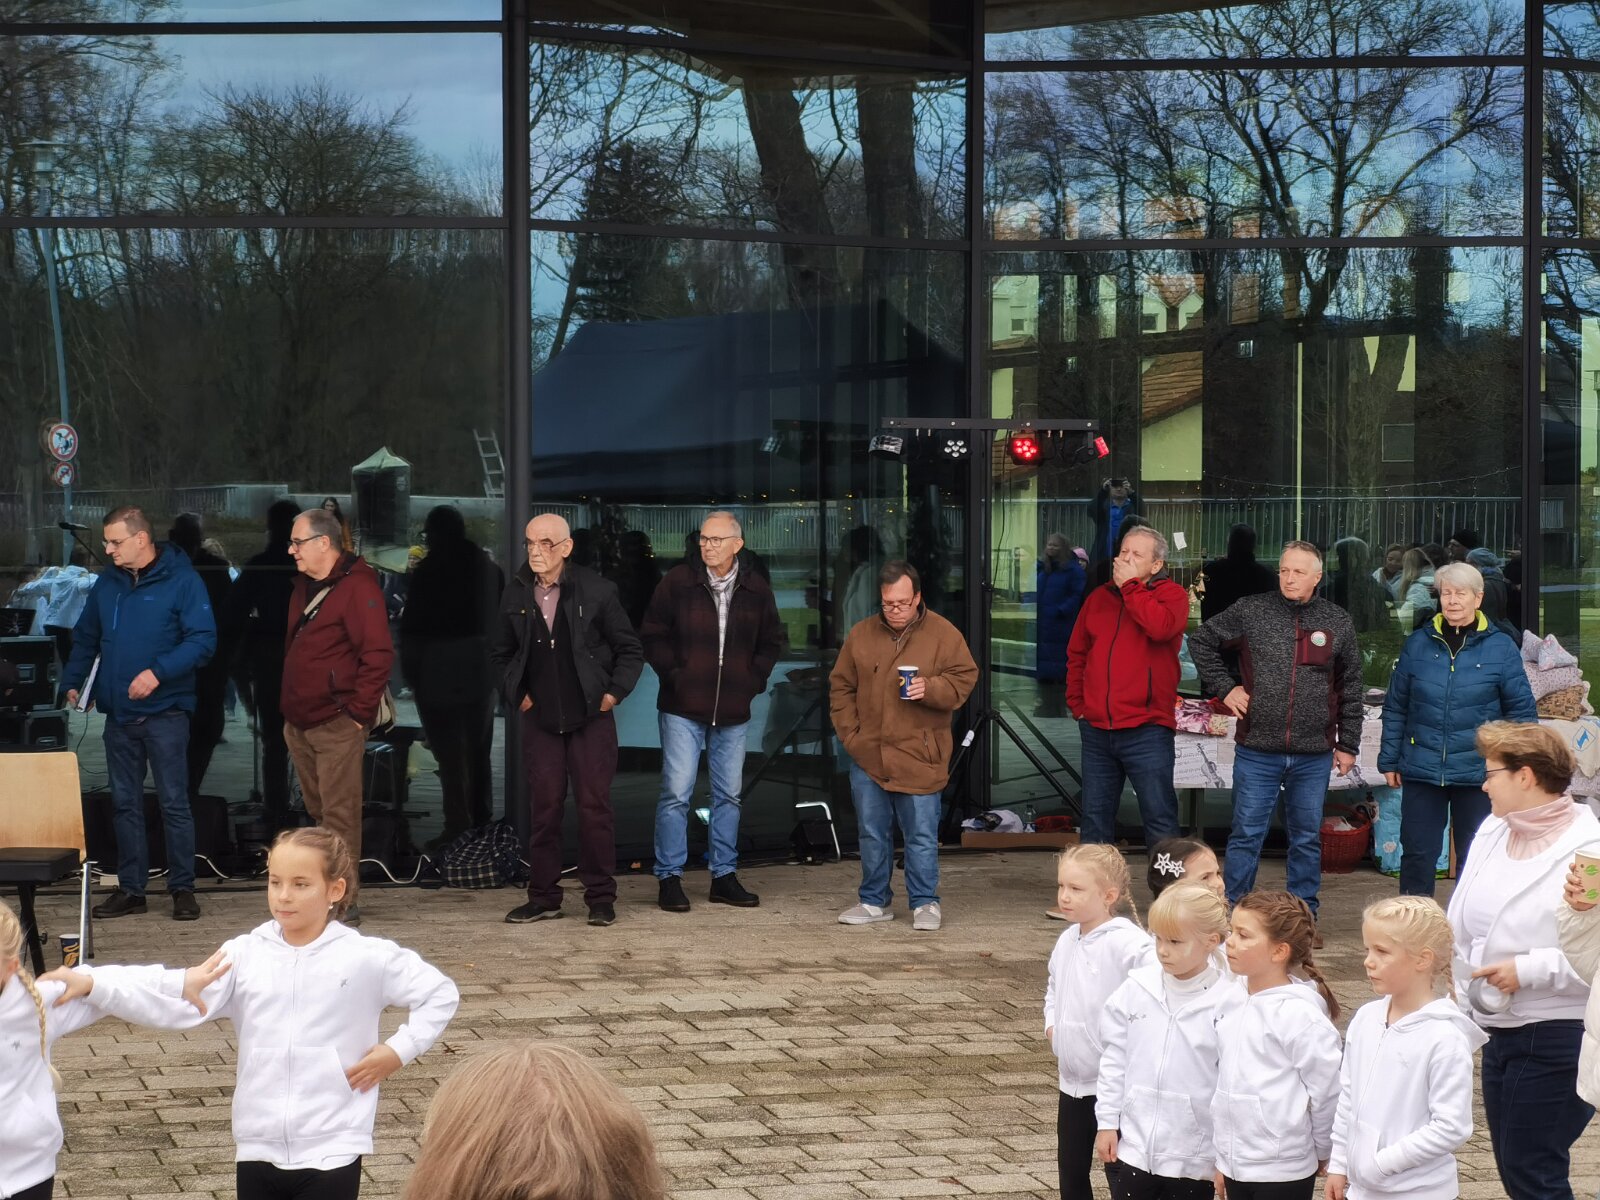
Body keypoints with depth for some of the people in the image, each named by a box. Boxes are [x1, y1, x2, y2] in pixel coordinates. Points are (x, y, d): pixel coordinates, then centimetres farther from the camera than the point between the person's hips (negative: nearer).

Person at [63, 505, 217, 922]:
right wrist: (72, 681, 7)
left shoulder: (181, 581, -8)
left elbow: (203, 640, -14)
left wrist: (158, 672, -23)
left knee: (174, 802, -1)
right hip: (119, 713, 6)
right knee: (124, 803, 10)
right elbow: (86, 638, 19)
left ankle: (182, 888, 6)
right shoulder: (107, 584, 9)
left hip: (164, 712, -6)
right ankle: (130, 888, 17)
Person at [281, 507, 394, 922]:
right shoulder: (304, 586, 15)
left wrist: (359, 712, -16)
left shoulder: (358, 587, -13)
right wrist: (287, 706, 18)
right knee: (318, 812, 15)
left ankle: (345, 901, -4)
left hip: (337, 726, -9)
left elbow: (378, 654, -18)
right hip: (299, 723, 9)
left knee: (339, 815, -7)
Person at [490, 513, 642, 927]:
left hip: (591, 717, -3)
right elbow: (499, 653, 17)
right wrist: (516, 695, 7)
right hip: (540, 719, 3)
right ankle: (543, 897, 11)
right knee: (543, 807, 3)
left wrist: (614, 692, -5)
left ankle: (600, 897, 7)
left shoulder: (596, 590, -5)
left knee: (594, 806, -1)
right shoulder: (516, 594, 4)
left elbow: (630, 650, 3)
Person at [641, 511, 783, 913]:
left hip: (733, 713, 3)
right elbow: (652, 635, 1)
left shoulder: (756, 588, 4)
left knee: (729, 795, 10)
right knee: (676, 793, -5)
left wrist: (754, 680, 3)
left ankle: (724, 876, 19)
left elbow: (771, 642, 15)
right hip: (683, 709, -3)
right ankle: (669, 877, 3)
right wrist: (673, 676, -8)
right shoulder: (677, 582, -5)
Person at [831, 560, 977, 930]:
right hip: (868, 755, 3)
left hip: (919, 757, -3)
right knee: (872, 833, 10)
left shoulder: (944, 634, -2)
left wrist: (930, 688, -19)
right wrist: (849, 733, 3)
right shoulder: (861, 635, 7)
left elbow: (964, 679, -1)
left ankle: (925, 903, 10)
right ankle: (874, 901, 21)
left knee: (922, 836, -2)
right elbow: (840, 687, 12)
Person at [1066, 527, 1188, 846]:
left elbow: (1160, 627, -24)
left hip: (1146, 730, -5)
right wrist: (1076, 702, 9)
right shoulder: (1099, 598, 13)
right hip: (1096, 730, 5)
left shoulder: (1171, 595, -1)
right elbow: (1077, 654, 19)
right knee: (1095, 819, 12)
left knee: (1160, 819, -4)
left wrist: (1130, 585, -14)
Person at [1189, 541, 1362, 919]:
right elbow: (1201, 641, 11)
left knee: (1307, 838, 9)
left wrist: (1348, 744, 7)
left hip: (1313, 755, 1)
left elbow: (1351, 689, 10)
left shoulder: (1337, 622, 5)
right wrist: (1224, 687, 1)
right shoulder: (1250, 612, 0)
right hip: (1257, 750, -1)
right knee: (1246, 834, 1)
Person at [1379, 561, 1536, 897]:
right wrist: (1389, 761, 6)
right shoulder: (1418, 645, 4)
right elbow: (1395, 708, 9)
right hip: (1421, 771, 1)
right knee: (1417, 856, 4)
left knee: (1475, 861, 8)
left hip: (1478, 774, -1)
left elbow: (1522, 712, 3)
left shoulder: (1502, 649, -1)